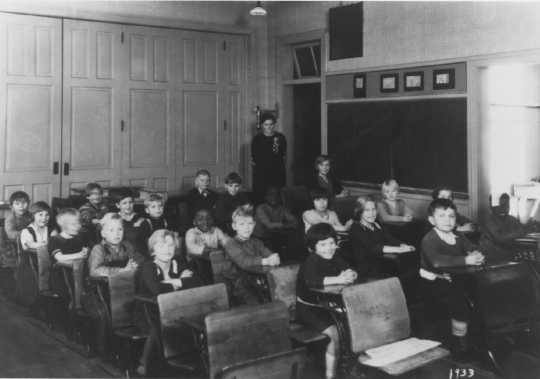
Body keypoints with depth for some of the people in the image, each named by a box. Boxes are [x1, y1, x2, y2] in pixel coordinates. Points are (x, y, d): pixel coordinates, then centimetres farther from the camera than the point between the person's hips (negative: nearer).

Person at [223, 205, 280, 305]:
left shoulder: (256, 242, 16)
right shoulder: (231, 244, -4)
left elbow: (268, 253, -2)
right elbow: (242, 261, -22)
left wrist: (274, 258, -27)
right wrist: (265, 261, -36)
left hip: (256, 280, 6)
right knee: (254, 302, -27)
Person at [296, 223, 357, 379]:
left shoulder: (334, 259, 4)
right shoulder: (311, 261, -19)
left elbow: (349, 270, -2)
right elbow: (312, 281, -38)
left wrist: (350, 274, -26)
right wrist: (337, 279, -43)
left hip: (328, 307, 7)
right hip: (308, 309, -7)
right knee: (336, 333, -23)